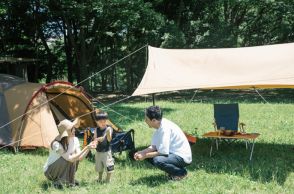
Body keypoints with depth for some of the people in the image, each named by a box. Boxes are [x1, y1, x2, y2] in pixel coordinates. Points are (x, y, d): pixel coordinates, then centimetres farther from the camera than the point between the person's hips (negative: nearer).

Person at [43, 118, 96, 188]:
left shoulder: (75, 140, -9)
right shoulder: (56, 144, -30)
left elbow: (80, 157, -13)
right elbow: (70, 159, -34)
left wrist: (88, 148, -29)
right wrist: (85, 148, -36)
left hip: (63, 169, 7)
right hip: (50, 171, -6)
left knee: (75, 157, -16)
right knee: (66, 159, -30)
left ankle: (70, 179, 1)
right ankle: (57, 181, -12)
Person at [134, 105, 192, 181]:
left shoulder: (165, 128, -26)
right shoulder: (160, 126, 2)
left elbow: (163, 152, -26)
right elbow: (154, 146, 8)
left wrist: (145, 156, -18)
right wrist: (141, 152, -7)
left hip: (182, 157, -10)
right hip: (173, 153, 10)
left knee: (158, 160, -31)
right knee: (149, 155, 4)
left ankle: (181, 172, -7)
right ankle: (172, 170, 12)